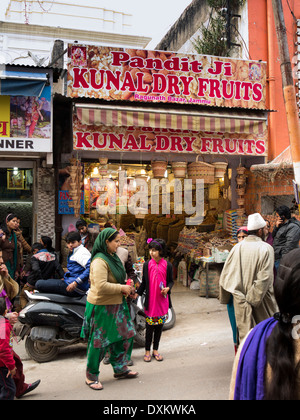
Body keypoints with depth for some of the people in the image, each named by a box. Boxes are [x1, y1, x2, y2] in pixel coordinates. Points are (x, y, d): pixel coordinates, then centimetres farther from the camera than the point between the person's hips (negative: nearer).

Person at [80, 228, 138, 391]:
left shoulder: (113, 257, 10)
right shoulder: (99, 261, -21)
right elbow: (101, 286, -30)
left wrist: (125, 288, 7)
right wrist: (121, 288, -20)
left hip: (116, 304, 9)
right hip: (102, 307, -9)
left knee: (124, 336, 14)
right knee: (99, 341, 2)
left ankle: (120, 369, 31)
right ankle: (91, 376, 19)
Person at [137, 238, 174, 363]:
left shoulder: (168, 265, -3)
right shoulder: (147, 265, -2)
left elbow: (171, 281, 7)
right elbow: (144, 282, 5)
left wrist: (168, 288, -13)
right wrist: (137, 293, -4)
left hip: (163, 300, 1)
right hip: (150, 300, -1)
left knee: (159, 325, 9)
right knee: (150, 326, 4)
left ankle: (155, 350, 24)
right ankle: (147, 351, 18)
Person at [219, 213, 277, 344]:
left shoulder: (237, 248, -2)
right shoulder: (266, 249, -13)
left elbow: (225, 275, 2)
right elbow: (264, 279, -20)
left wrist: (223, 298, 12)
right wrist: (253, 298, -14)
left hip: (241, 301, 3)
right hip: (261, 300, -3)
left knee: (245, 333, 11)